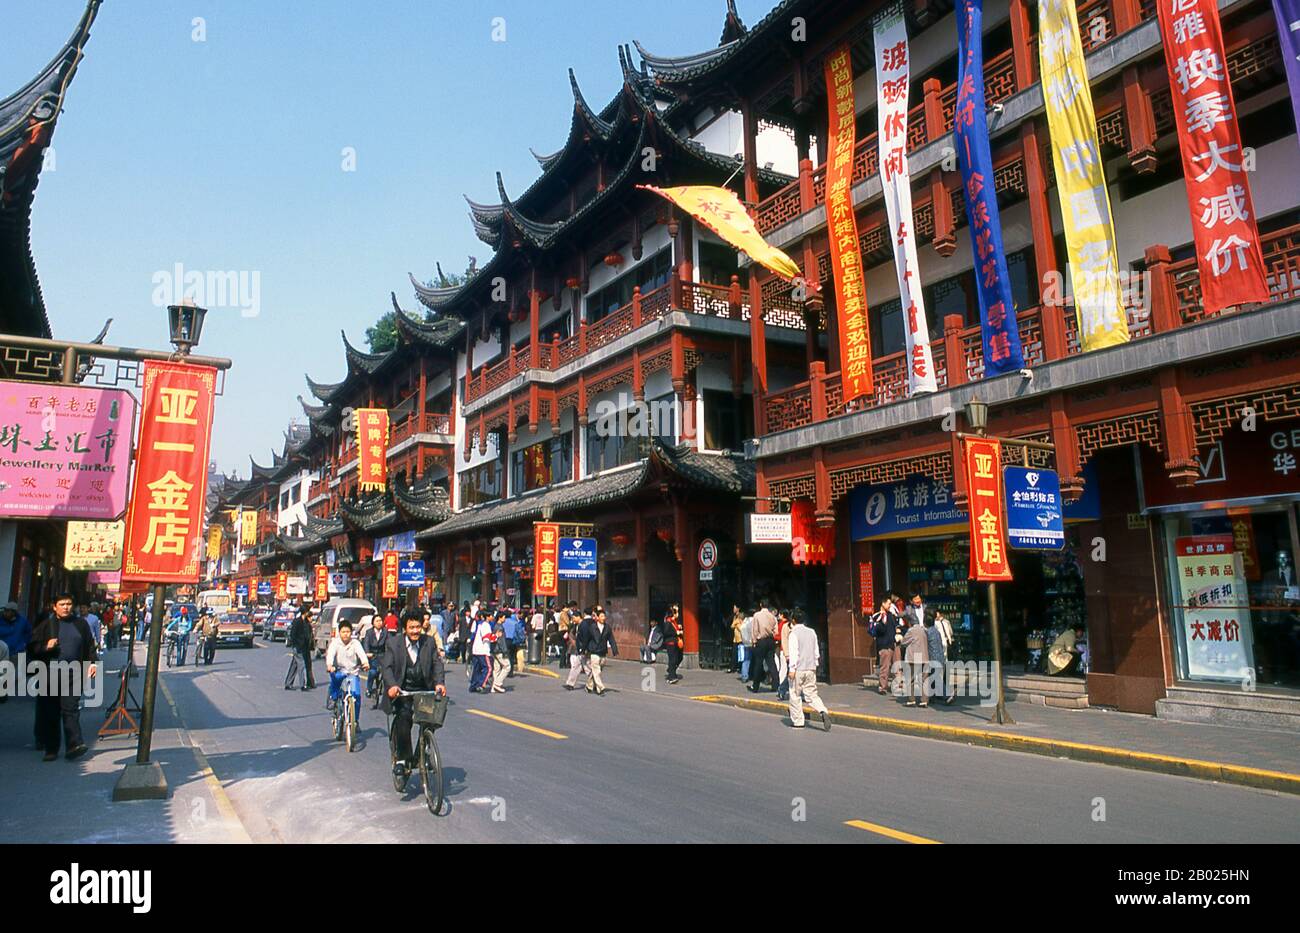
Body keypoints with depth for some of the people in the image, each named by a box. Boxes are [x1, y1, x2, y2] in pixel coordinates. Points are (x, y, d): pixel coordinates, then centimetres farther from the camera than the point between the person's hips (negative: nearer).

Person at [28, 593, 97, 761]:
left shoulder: (81, 624, 10)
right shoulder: (46, 625, 3)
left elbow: (90, 646, 14)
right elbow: (32, 648, 4)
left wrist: (92, 662, 3)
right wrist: (46, 647, -14)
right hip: (50, 676, 0)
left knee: (71, 709, -8)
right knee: (50, 713, 6)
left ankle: (74, 745, -14)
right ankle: (51, 748, 18)